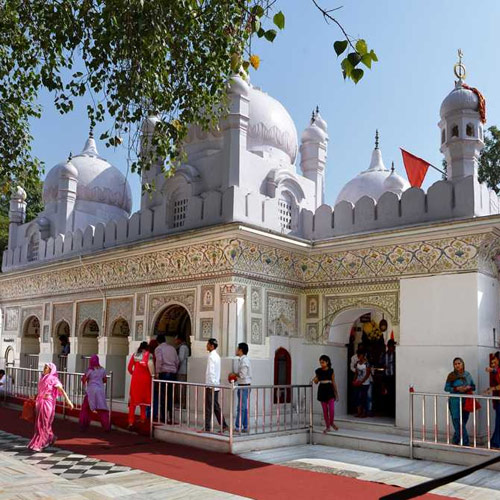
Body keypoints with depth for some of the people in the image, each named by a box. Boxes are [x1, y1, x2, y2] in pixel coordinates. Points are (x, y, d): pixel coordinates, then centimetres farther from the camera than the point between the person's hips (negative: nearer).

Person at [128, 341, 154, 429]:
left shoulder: (135, 355, 9)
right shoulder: (149, 355, -1)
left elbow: (129, 368, 6)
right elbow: (150, 364, -18)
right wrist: (152, 375, -6)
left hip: (135, 379, 2)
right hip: (145, 378, -1)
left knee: (133, 399, 4)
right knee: (143, 398, 17)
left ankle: (131, 421, -2)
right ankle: (143, 418, 23)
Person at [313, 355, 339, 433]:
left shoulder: (331, 371, -2)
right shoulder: (318, 371, 3)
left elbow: (333, 382, 3)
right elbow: (316, 381, 13)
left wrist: (336, 393, 4)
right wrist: (315, 380, -12)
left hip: (329, 390, -2)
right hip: (322, 390, 2)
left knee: (331, 409, -10)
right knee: (325, 410, 5)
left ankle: (332, 422, 16)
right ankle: (327, 426, 17)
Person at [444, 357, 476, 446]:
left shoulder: (467, 374, 8)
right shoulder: (452, 376, -3)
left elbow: (474, 386, 13)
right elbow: (446, 388, -3)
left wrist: (469, 387, -9)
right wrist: (457, 389, -17)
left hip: (466, 402, 4)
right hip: (455, 402, -4)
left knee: (463, 422, 8)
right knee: (459, 423, -8)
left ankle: (455, 441, 23)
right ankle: (465, 443, -3)